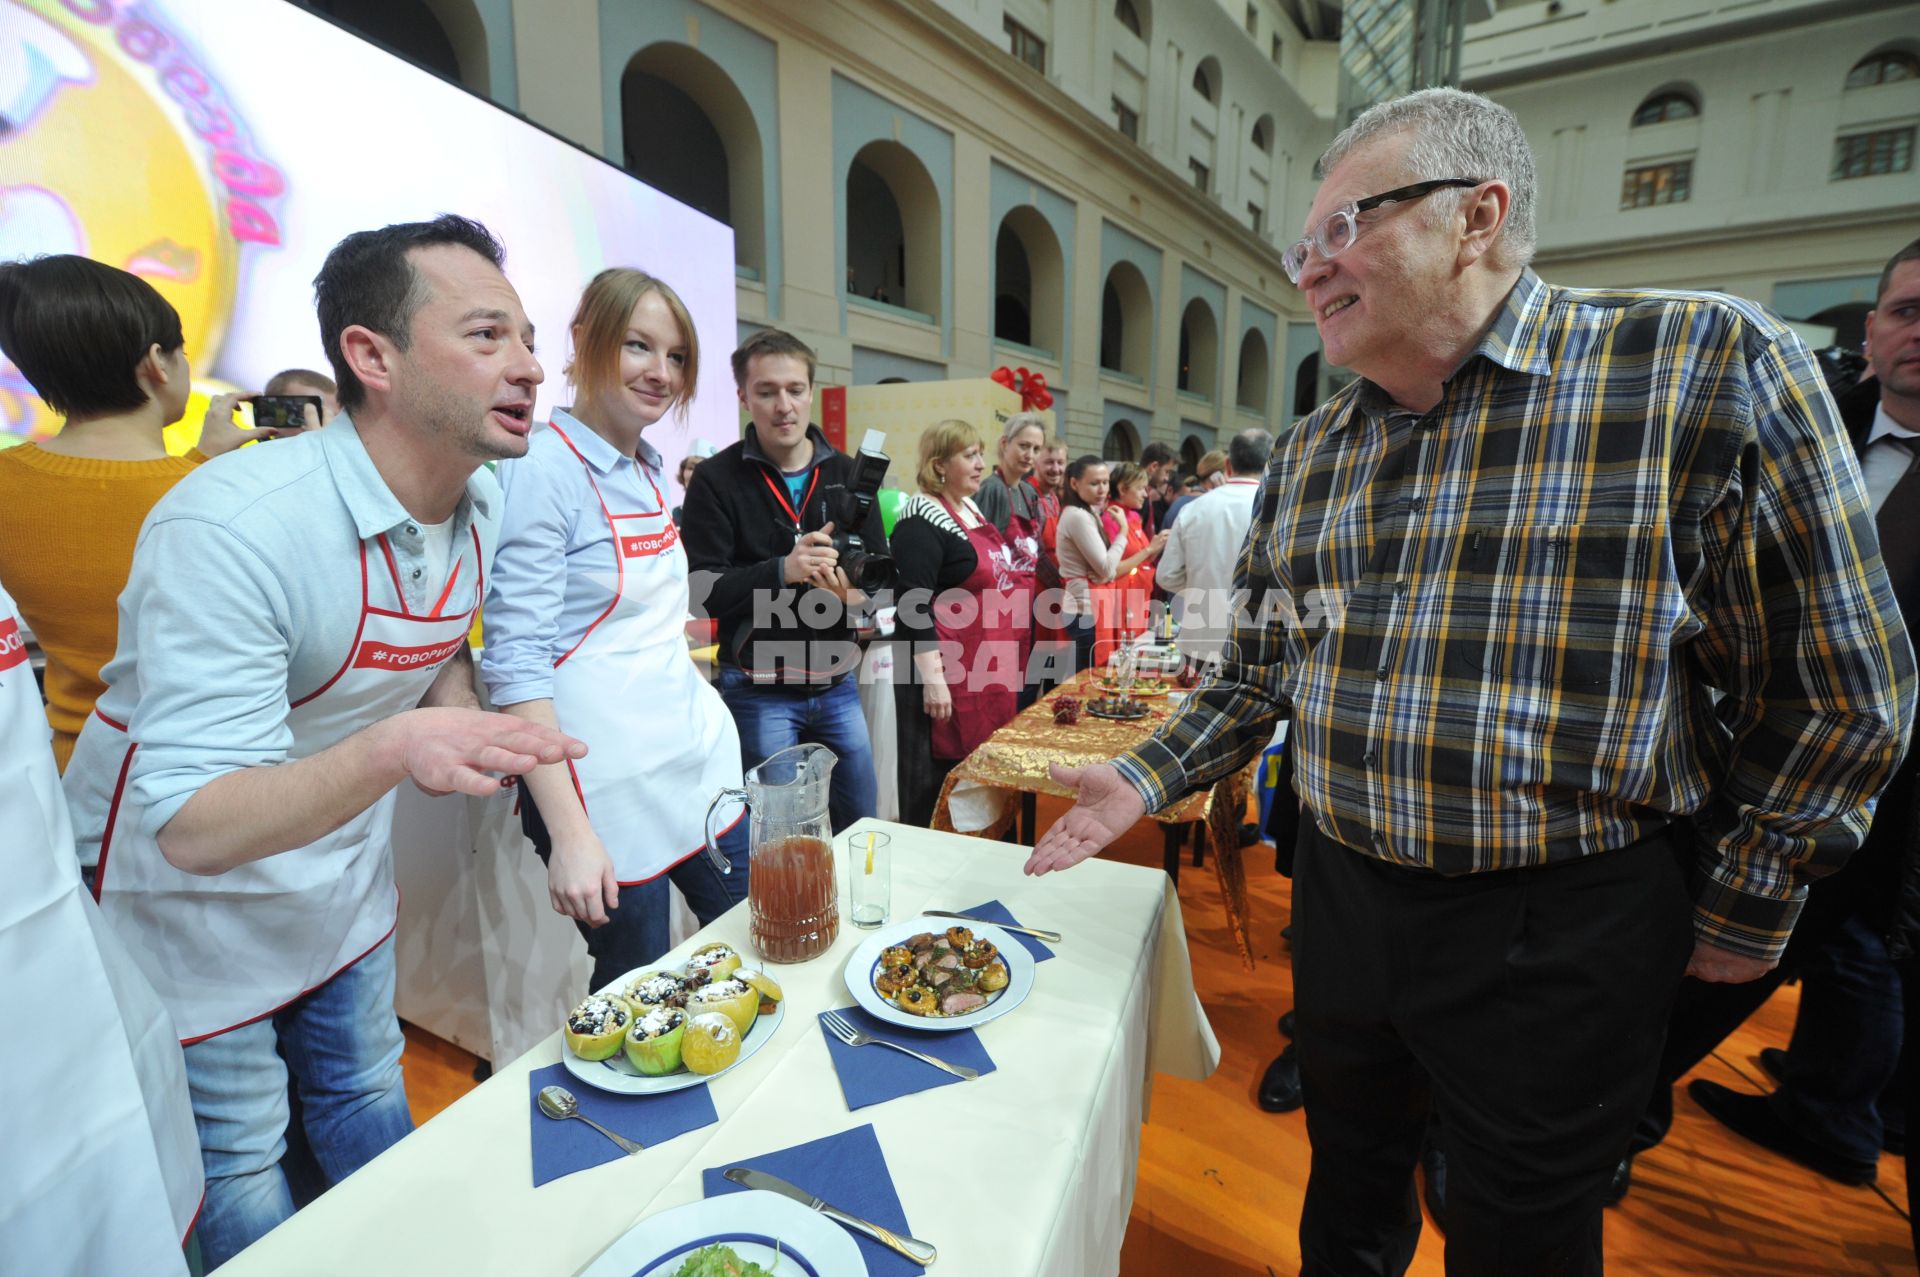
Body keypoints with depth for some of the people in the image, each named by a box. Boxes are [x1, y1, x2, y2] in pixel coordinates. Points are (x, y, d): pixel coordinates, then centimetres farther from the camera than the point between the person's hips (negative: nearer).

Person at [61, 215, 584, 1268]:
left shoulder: (480, 507, -9)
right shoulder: (231, 527, -32)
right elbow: (193, 827, -32)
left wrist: (466, 729, -11)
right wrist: (393, 750, -50)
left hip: (347, 881, 6)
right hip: (192, 899, -6)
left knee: (366, 1094, 25)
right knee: (237, 1171, 15)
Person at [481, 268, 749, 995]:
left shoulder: (649, 470, 10)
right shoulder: (543, 469, -14)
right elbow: (516, 658, -19)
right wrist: (568, 832, -23)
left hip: (698, 748, 8)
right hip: (609, 784, -8)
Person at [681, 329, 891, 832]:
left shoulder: (846, 473, 6)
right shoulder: (716, 479, -5)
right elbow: (701, 592, -11)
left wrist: (853, 587, -18)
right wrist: (781, 570, -26)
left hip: (838, 683, 4)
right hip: (759, 691, -4)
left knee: (862, 823, 16)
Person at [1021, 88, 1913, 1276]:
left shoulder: (1708, 365, -12)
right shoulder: (1310, 454, 3)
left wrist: (1748, 908, -3)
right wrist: (1147, 779, -1)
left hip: (1559, 933, -4)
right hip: (1343, 897, 5)